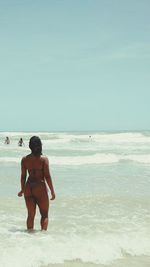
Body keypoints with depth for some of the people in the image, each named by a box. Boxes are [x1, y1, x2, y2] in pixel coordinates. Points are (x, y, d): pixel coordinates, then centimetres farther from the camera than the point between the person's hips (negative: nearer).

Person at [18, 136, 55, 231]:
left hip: (28, 188, 4)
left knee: (31, 214, 14)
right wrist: (52, 191, -3)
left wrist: (22, 190, 18)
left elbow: (23, 176, 5)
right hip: (40, 187, -4)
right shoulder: (44, 159, -8)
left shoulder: (24, 159, 2)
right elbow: (47, 176, -10)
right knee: (44, 215, 10)